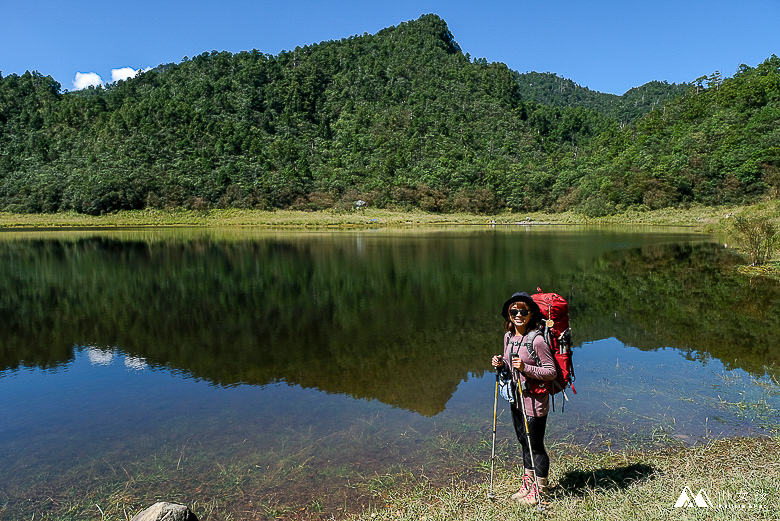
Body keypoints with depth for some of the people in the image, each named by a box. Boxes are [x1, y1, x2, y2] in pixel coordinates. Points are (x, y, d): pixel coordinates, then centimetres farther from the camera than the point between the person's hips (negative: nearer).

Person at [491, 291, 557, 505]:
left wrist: (526, 368, -28)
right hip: (516, 398, 8)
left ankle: (539, 491, 23)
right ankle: (527, 484, 37)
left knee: (535, 445, 4)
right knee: (524, 442, 20)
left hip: (534, 399, -8)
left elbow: (552, 372, -17)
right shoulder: (508, 336, 4)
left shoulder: (537, 340, -19)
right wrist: (501, 364, -5)